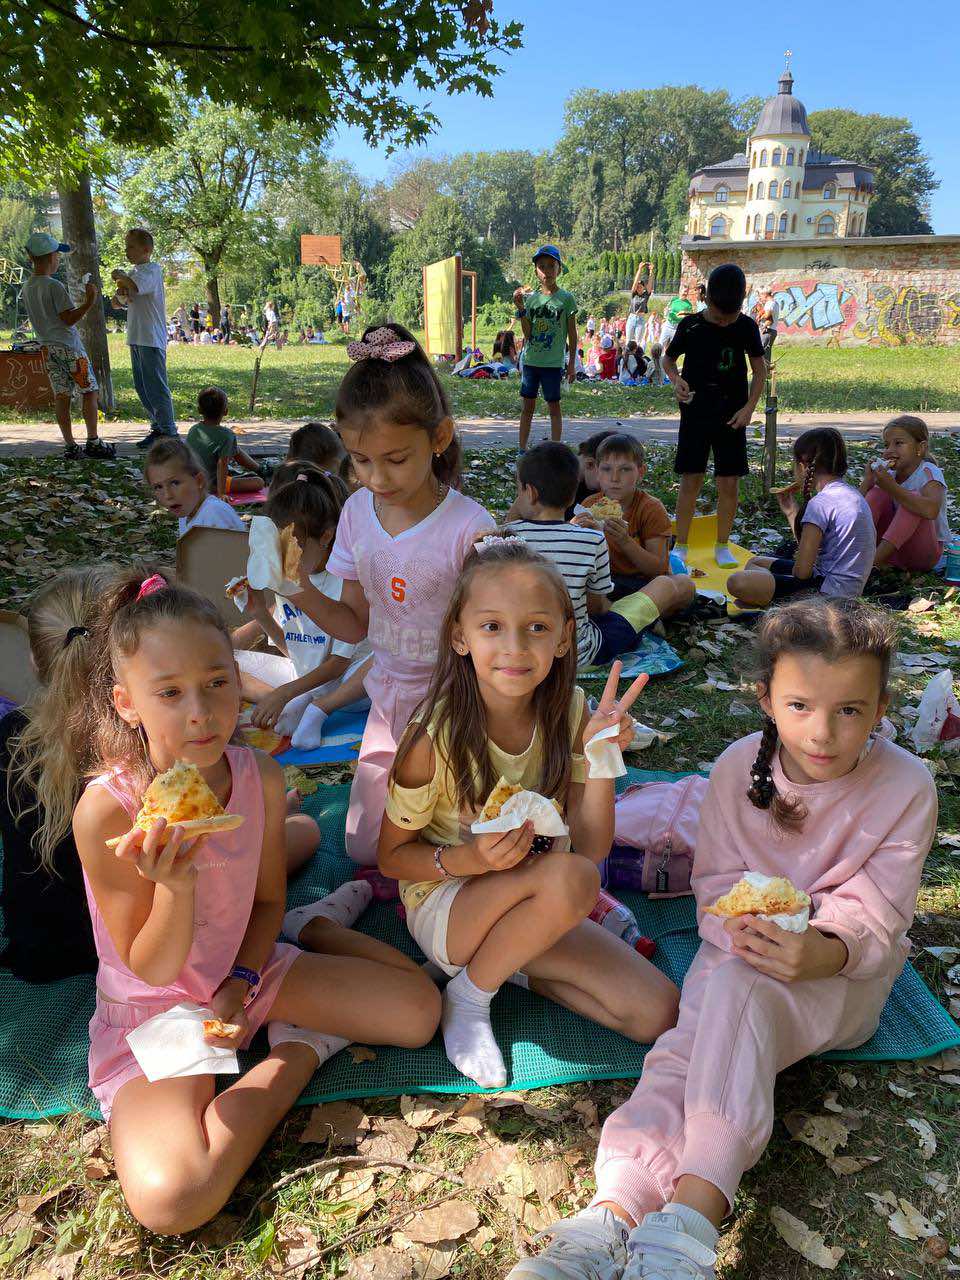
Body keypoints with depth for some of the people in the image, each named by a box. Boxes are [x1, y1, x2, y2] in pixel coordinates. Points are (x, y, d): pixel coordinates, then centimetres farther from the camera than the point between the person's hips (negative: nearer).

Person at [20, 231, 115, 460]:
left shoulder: (26, 288, 10)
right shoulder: (54, 286, -14)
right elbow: (69, 319, -16)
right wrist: (89, 302, -16)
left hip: (47, 347, 7)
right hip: (68, 346, -7)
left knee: (61, 396, 5)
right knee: (89, 391, 1)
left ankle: (70, 446, 4)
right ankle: (93, 442, 0)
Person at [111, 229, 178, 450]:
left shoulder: (153, 269, -10)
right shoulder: (134, 272, 17)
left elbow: (135, 286, -29)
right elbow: (124, 302, 22)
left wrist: (120, 276, -10)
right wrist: (121, 293, 0)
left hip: (152, 339, -9)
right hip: (136, 338, 9)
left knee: (156, 387, -7)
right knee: (142, 387, 12)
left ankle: (169, 432, -2)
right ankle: (157, 427, 20)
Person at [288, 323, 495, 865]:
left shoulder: (469, 526, -23)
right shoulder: (358, 513, -6)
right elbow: (358, 625, 2)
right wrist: (304, 592, -15)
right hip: (389, 698, 5)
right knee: (366, 847, 17)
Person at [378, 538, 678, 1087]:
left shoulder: (568, 712, -11)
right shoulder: (437, 736, -23)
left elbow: (592, 848, -11)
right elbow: (392, 856, -10)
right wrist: (467, 859, -29)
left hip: (534, 904, 4)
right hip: (444, 906, -4)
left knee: (658, 1012, -9)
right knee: (569, 878, -34)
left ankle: (516, 965, 11)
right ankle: (469, 996, -8)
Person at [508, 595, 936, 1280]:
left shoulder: (906, 787, -12)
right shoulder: (738, 767, -6)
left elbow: (875, 915, -13)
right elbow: (717, 881, -1)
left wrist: (821, 953, -35)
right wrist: (743, 924, -24)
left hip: (845, 970, -3)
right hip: (743, 948, 3)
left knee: (737, 988, -35)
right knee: (686, 1047, -28)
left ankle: (692, 1216, -45)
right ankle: (611, 1216, -40)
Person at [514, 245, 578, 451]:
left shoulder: (566, 298, -3)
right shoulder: (530, 297, 4)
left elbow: (572, 334, 0)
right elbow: (527, 334, -2)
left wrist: (572, 363, -2)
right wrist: (520, 308, -12)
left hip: (553, 363, -3)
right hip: (530, 361, 3)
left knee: (554, 406, 2)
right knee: (528, 405, 8)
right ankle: (522, 450, 15)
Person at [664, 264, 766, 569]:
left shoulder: (747, 327, -1)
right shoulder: (690, 325, -4)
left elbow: (760, 369, 8)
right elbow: (668, 359, 9)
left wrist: (749, 407, -3)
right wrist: (676, 380, -13)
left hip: (731, 417, 1)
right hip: (695, 414, -1)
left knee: (729, 483, 1)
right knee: (690, 480, -2)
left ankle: (722, 546, 14)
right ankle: (681, 545, 8)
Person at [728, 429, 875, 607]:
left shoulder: (821, 503, -19)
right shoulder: (851, 493, 12)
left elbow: (802, 571, -19)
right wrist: (792, 512, 15)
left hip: (830, 591, -11)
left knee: (737, 582, -22)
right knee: (755, 562, 23)